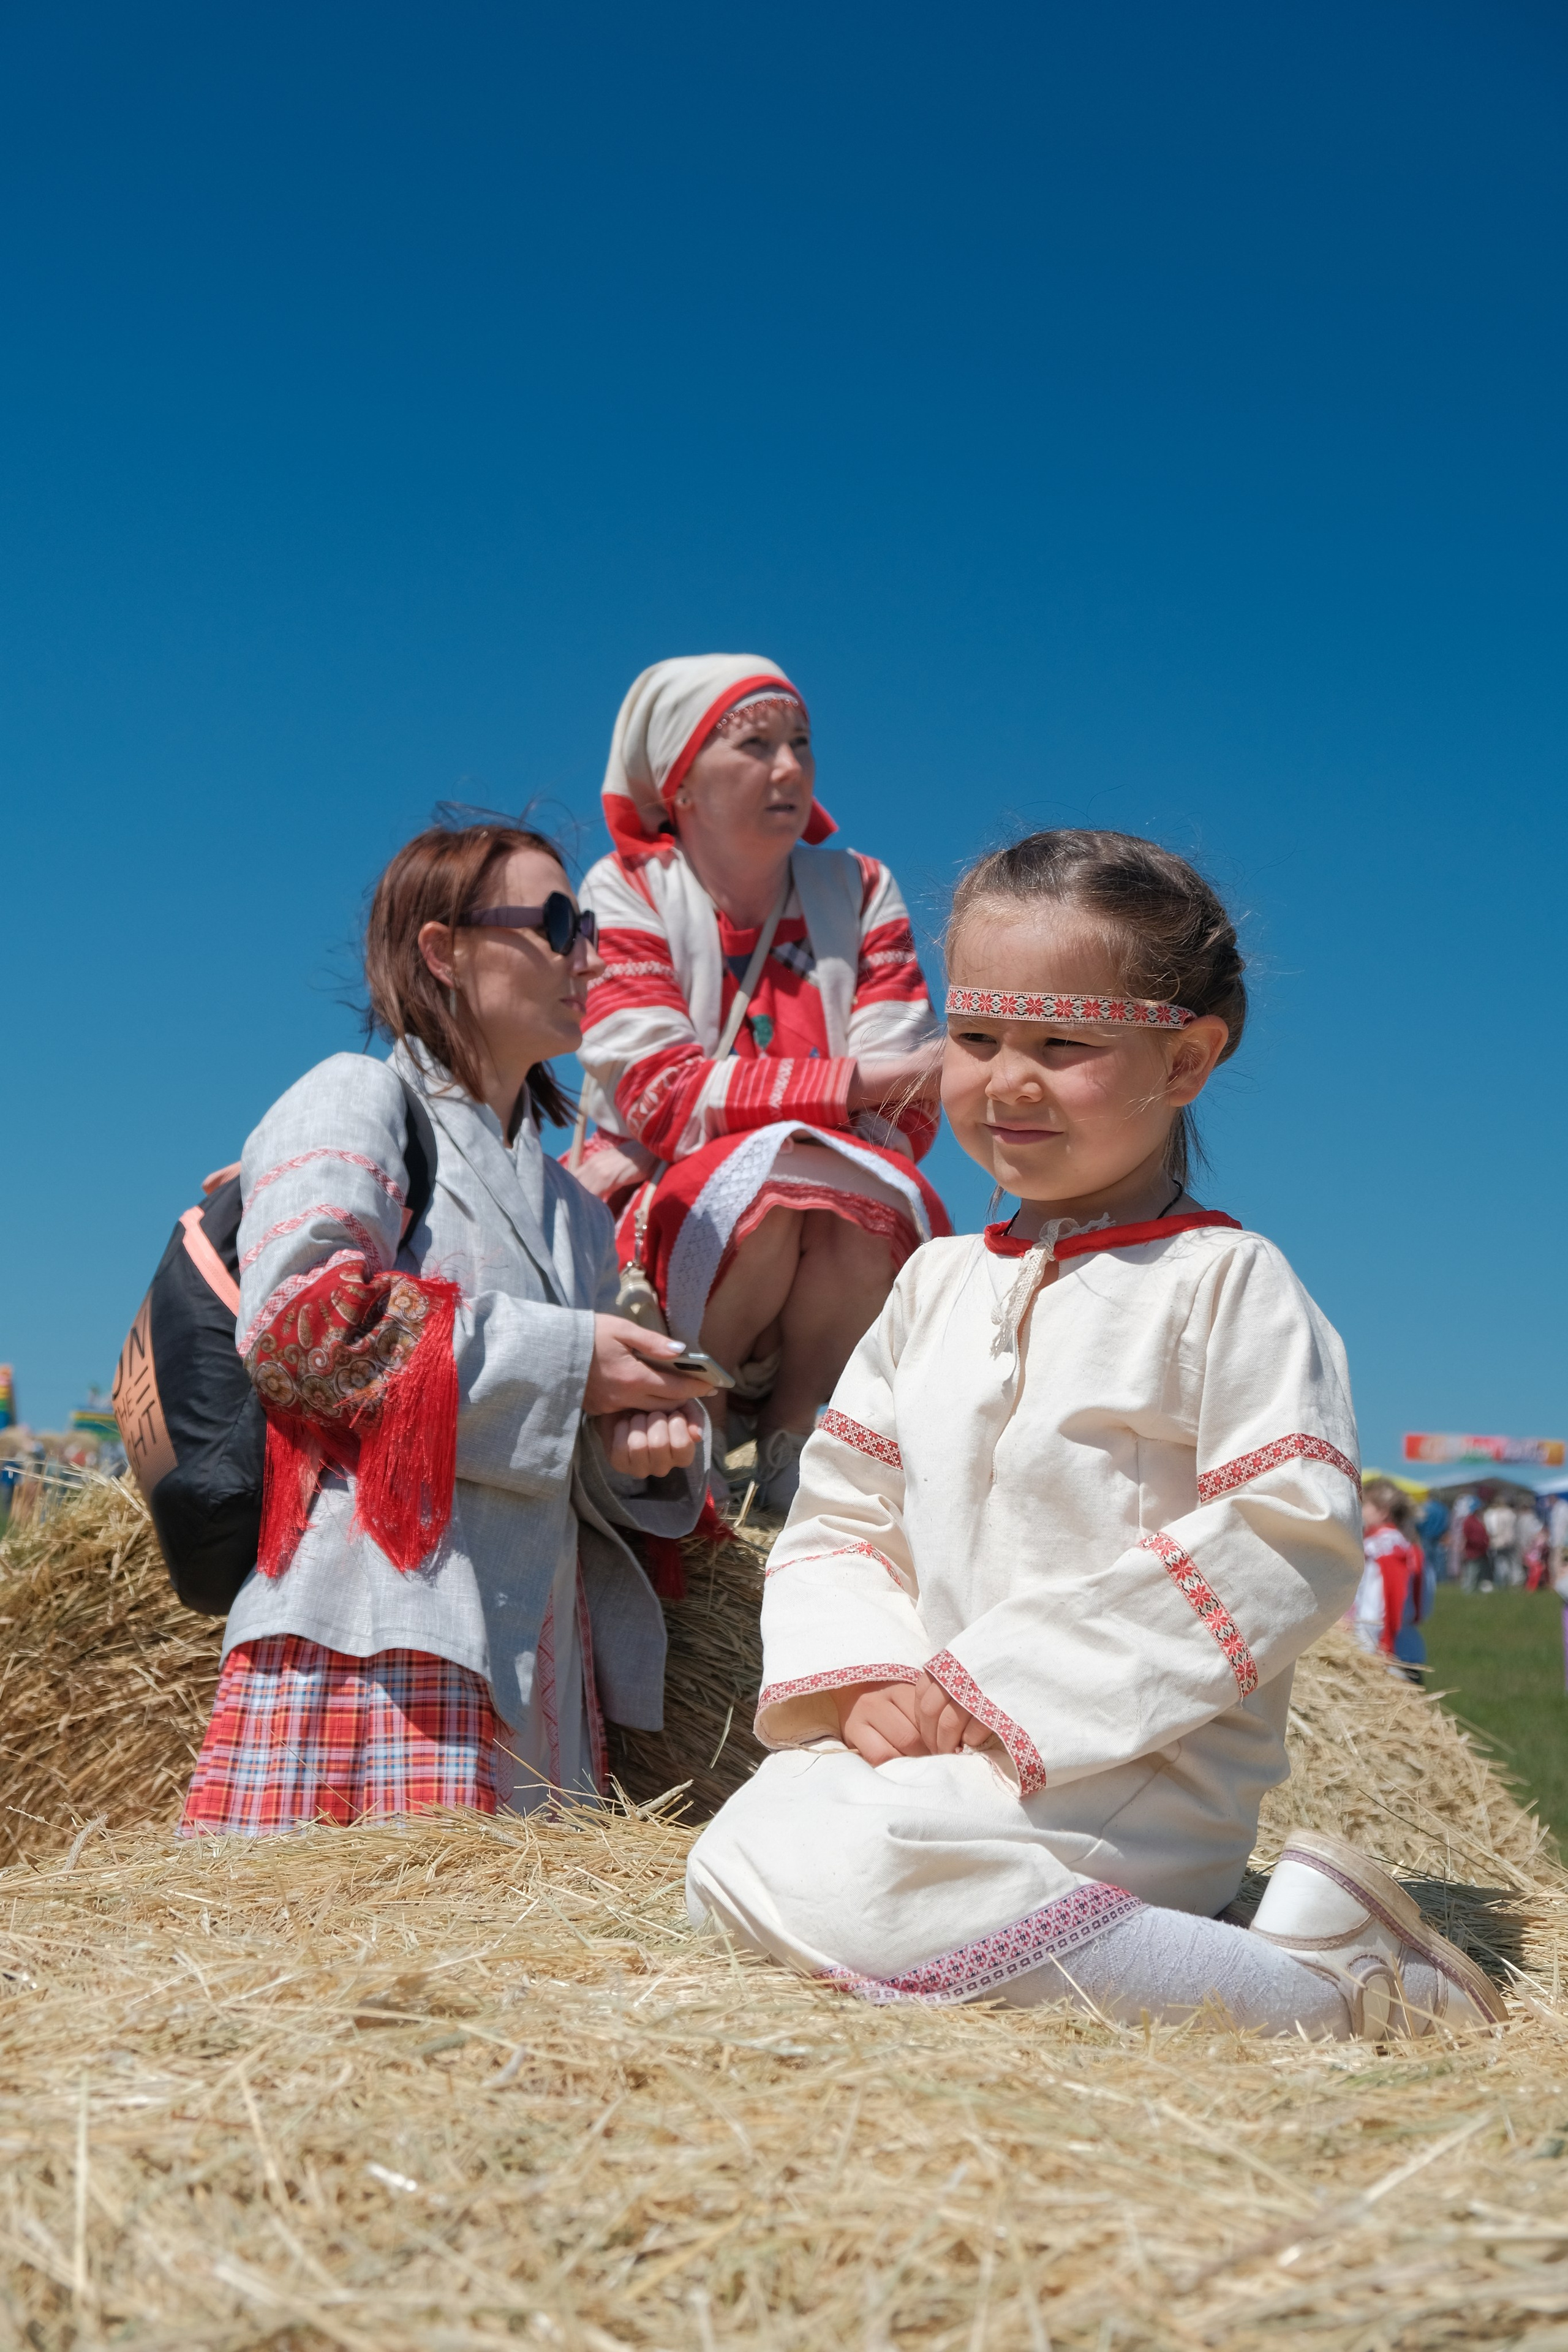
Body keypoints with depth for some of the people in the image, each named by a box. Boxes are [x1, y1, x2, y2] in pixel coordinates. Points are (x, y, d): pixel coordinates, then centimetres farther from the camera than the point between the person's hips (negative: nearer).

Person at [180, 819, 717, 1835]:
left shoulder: (571, 1205, 28)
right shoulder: (359, 1096, 5)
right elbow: (301, 1314, -12)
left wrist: (643, 1446, 4)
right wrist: (564, 1359, -9)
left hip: (535, 1658, 8)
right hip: (377, 1635, -7)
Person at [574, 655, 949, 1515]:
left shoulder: (860, 893, 6)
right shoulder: (626, 894, 0)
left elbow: (906, 1117, -8)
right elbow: (660, 1095, -15)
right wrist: (871, 1080, -22)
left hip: (837, 1280, 2)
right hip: (657, 1249, -2)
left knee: (871, 1193, -31)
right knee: (792, 1164, -32)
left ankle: (791, 1442, -9)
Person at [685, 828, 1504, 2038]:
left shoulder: (1224, 1279, -6)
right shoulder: (938, 1282, 14)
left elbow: (1293, 1539, -15)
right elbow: (841, 1511, 15)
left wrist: (1014, 1683, -17)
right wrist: (864, 1680, -7)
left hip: (1135, 1763, -7)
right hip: (934, 1738, 7)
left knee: (840, 1875, -30)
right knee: (731, 1864, -15)